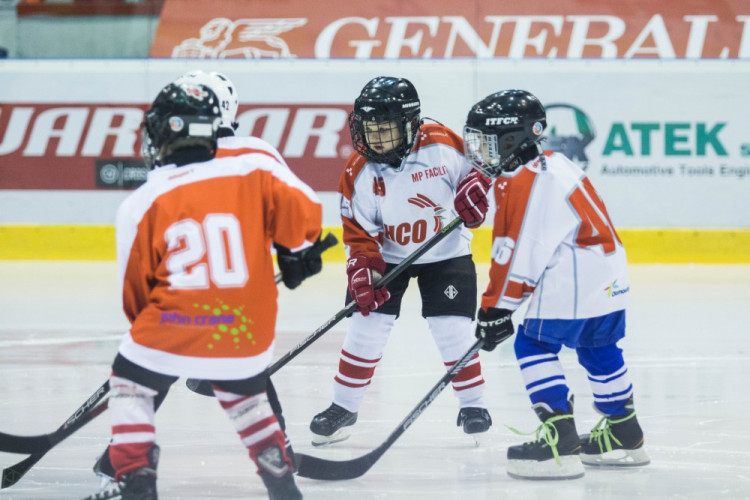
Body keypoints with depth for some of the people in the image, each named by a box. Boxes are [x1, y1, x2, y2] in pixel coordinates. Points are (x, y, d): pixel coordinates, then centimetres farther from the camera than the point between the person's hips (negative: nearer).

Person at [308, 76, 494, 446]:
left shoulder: (442, 145, -21)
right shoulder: (359, 171, -18)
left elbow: (473, 170, -2)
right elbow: (359, 232, -13)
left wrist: (475, 190, -22)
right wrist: (363, 273, -23)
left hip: (445, 252, -1)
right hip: (387, 253, 1)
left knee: (453, 329, -5)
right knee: (366, 327, -5)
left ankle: (472, 404, 13)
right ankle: (343, 407, 9)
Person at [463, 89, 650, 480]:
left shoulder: (526, 185, -16)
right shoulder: (552, 166, 15)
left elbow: (518, 253, -17)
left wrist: (497, 307, -11)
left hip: (573, 283, -10)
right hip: (609, 275, 10)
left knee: (534, 345, -7)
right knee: (599, 351, 22)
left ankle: (560, 442, -15)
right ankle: (623, 437, 35)